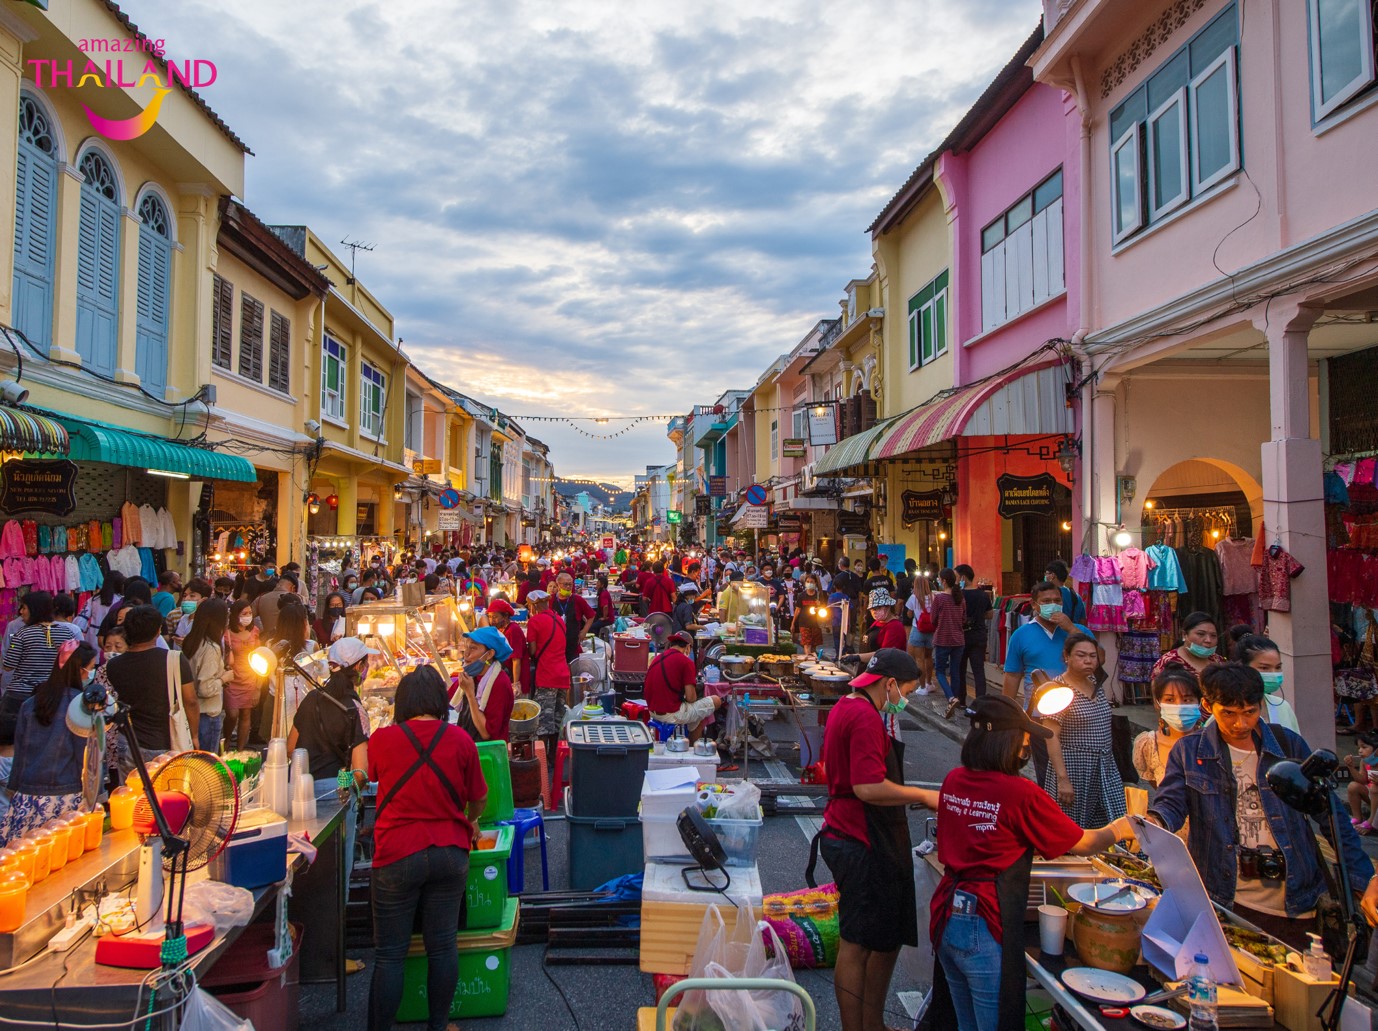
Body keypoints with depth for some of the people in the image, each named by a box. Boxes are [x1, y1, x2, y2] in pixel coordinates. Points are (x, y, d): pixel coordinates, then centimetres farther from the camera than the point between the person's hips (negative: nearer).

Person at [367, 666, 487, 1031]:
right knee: (443, 946, 12)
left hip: (398, 854, -2)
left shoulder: (383, 739, -7)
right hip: (450, 852, 2)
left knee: (390, 953, 7)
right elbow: (479, 798, 7)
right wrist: (470, 822, 29)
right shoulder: (460, 740, -4)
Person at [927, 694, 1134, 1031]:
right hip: (985, 928, -7)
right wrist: (1118, 829, 16)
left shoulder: (953, 781, 2)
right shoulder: (1021, 794, -17)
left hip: (946, 917, 7)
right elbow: (1083, 844, -3)